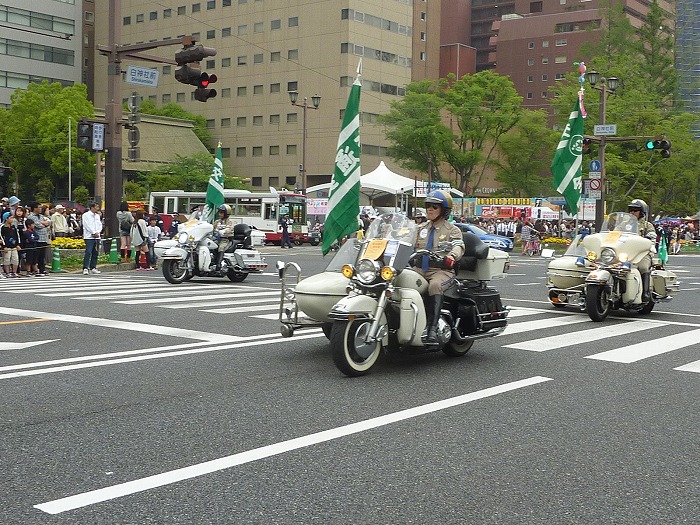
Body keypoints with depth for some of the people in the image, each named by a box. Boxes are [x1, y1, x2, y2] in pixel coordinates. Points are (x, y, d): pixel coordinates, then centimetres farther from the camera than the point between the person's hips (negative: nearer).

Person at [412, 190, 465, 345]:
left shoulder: (452, 230, 8)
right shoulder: (421, 229, 25)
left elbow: (458, 246, -11)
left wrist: (452, 256, -34)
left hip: (441, 270, -4)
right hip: (420, 268, 4)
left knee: (435, 285, -38)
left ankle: (432, 330, -40)